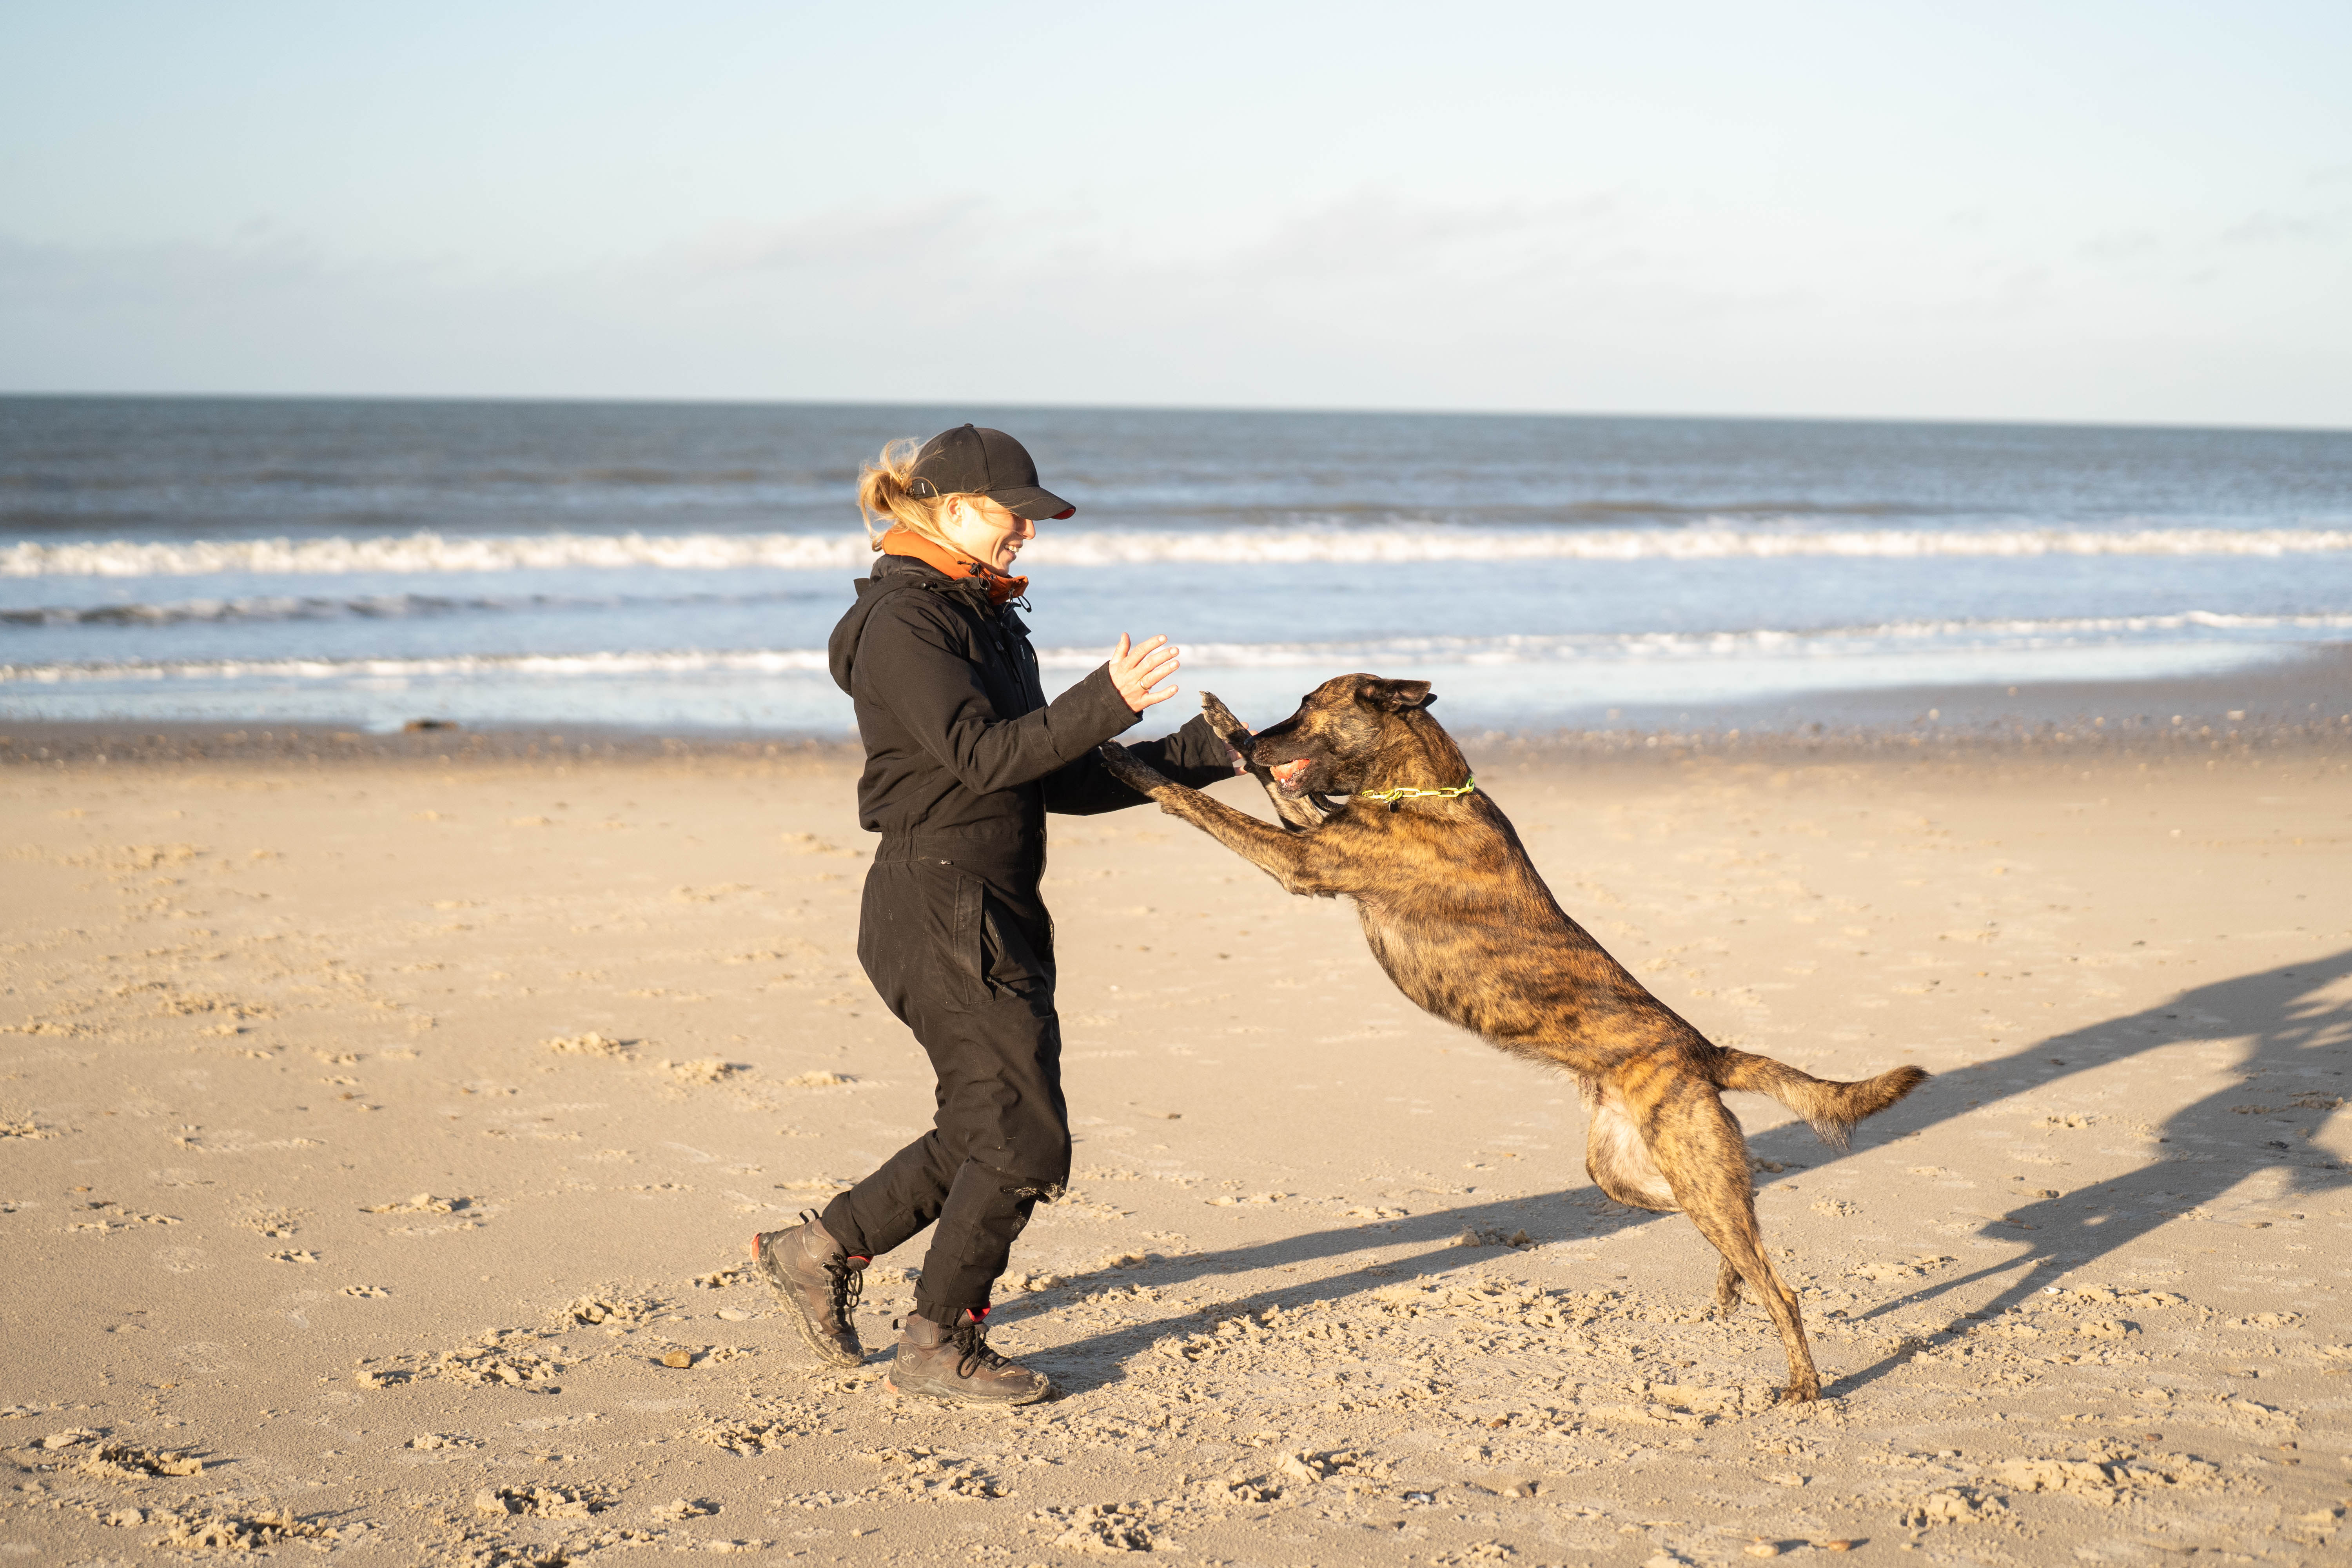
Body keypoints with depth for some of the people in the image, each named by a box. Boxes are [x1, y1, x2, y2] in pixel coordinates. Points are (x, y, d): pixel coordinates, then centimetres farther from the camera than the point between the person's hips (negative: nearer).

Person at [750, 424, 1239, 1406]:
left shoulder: (982, 618, 17)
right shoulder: (903, 621, -13)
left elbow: (1059, 781, 15)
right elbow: (982, 757, -23)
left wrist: (1209, 753, 9)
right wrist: (1108, 702, -32)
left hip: (995, 913, 10)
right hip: (940, 912, -10)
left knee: (981, 1135, 15)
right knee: (1026, 1139, -5)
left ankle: (820, 1251, 29)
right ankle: (937, 1345, 9)